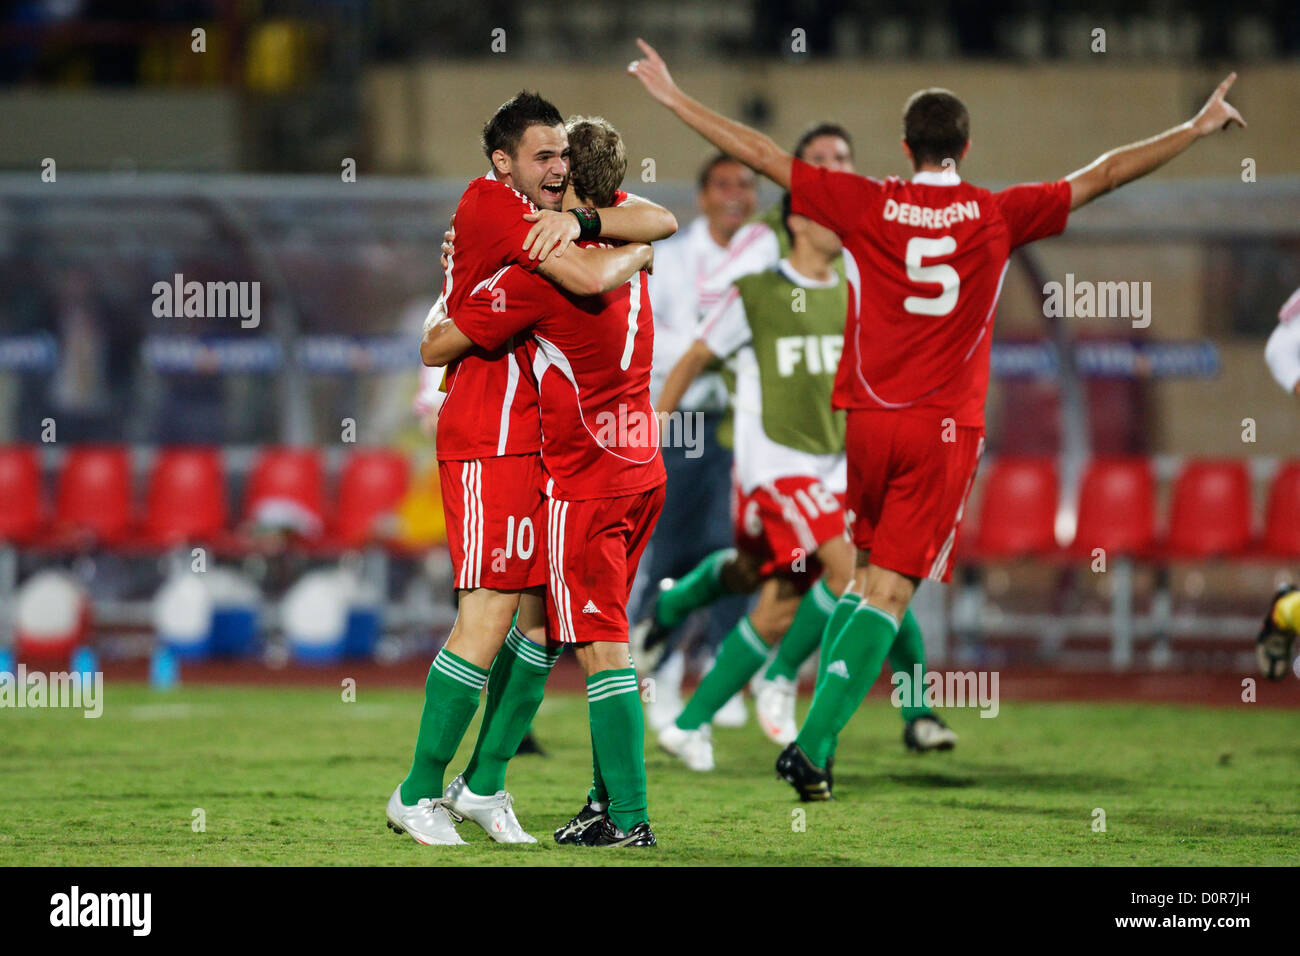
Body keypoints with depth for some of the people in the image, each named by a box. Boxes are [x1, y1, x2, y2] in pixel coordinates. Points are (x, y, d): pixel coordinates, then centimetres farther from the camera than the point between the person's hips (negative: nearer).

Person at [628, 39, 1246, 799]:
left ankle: (821, 734, 16)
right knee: (889, 593, -3)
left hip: (867, 421, 1)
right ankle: (813, 746, -13)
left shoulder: (867, 205, -1)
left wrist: (674, 98, 11)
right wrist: (1198, 130, 18)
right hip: (946, 427, -1)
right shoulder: (999, 216, -1)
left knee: (860, 577, 19)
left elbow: (759, 153, 2)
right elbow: (1103, 177, 7)